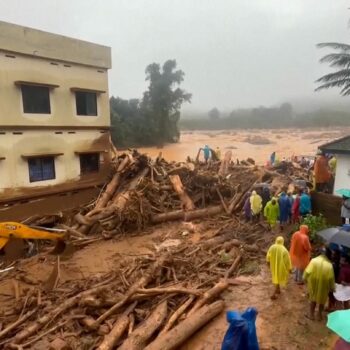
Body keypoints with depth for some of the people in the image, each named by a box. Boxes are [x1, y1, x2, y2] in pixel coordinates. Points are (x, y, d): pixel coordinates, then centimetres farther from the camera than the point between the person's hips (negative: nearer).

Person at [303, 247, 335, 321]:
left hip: (313, 284, 0)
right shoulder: (329, 265, -16)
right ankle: (320, 315, 36)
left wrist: (305, 279, 4)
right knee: (322, 300, 22)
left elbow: (307, 272, -14)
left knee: (313, 298, 20)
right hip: (323, 286, 0)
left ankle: (311, 314, 31)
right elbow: (331, 279, -10)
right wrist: (332, 288, 6)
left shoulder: (314, 261, -17)